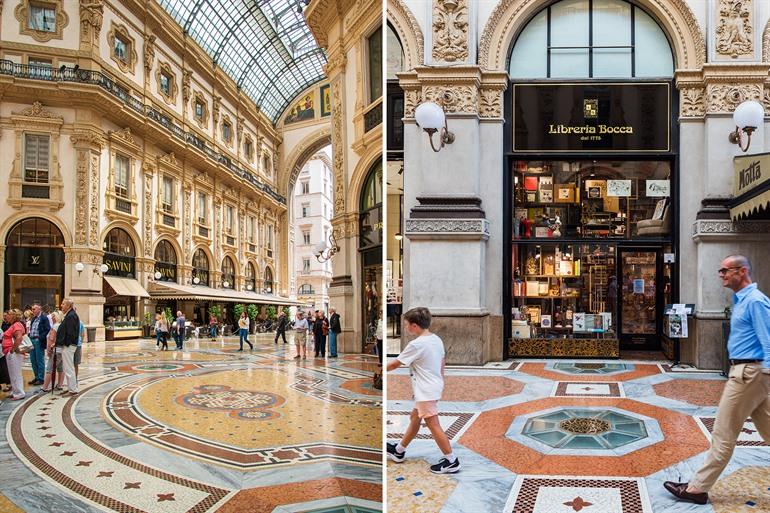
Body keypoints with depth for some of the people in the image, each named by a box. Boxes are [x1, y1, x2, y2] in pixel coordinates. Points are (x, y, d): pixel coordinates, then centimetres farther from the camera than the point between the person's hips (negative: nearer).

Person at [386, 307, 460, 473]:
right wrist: (440, 382, 24)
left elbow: (395, 364, -12)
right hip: (434, 386, 10)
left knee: (433, 425, -2)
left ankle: (451, 461, 4)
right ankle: (399, 451, 33)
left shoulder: (416, 345, -21)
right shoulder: (436, 339, 4)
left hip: (426, 391, -10)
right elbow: (442, 363, 13)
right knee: (415, 418, 19)